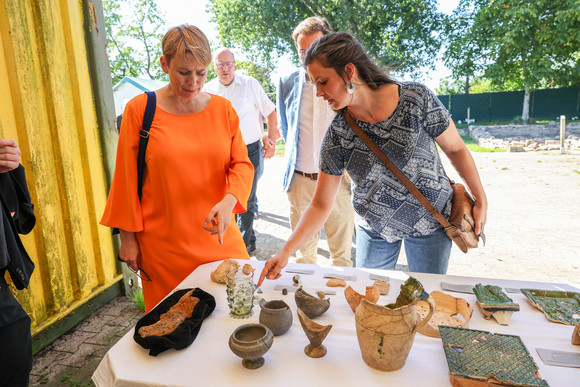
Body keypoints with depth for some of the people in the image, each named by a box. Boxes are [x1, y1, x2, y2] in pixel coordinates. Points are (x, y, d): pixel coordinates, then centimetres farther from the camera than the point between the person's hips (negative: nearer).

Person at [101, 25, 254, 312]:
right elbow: (127, 178, 1)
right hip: (163, 244, -2)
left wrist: (229, 201, -18)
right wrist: (128, 237, 1)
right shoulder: (139, 110, -3)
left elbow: (242, 164, 2)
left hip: (218, 236, 2)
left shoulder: (222, 109, 3)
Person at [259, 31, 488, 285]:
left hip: (430, 221, -1)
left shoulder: (416, 98, -20)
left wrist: (480, 200, 0)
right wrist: (286, 251, -20)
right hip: (373, 227, 2)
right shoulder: (337, 134, -16)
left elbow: (456, 149, -6)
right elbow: (321, 204, -12)